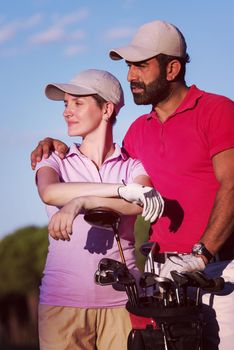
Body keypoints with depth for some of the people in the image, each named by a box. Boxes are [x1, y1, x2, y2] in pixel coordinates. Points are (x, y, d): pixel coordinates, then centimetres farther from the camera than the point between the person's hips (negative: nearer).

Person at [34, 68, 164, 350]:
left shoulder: (134, 167, 10)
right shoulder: (55, 162, 12)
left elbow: (137, 204, -12)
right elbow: (49, 192, -12)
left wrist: (79, 202, -26)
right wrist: (123, 188, -18)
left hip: (120, 299, -1)